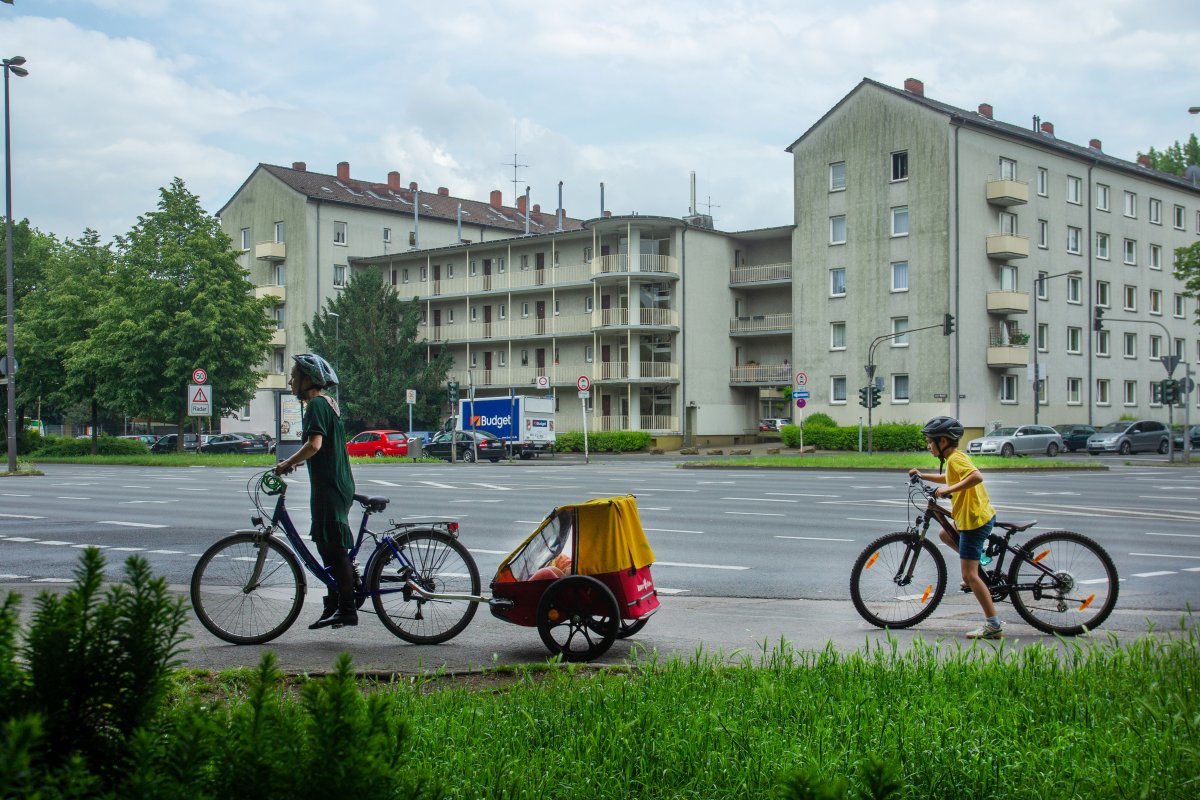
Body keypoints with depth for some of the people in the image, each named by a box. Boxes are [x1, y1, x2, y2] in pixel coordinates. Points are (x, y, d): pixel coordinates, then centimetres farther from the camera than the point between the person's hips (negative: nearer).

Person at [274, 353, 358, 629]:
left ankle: (347, 609, -4)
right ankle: (334, 606, 19)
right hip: (337, 485, 10)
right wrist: (293, 461, 21)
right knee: (330, 547, 14)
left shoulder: (316, 405, -13)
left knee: (335, 549, -7)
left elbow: (315, 444, -26)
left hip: (329, 487, -10)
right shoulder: (328, 403, 18)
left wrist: (287, 463, -16)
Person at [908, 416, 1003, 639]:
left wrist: (948, 490, -32)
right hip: (981, 515, 10)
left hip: (974, 520, -10)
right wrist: (923, 476, 29)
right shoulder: (956, 457, 14)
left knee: (969, 575, -9)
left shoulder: (955, 459, -16)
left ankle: (994, 625, -8)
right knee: (945, 534, 32)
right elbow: (949, 478, 36)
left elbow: (976, 477, -35)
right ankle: (978, 569, 25)